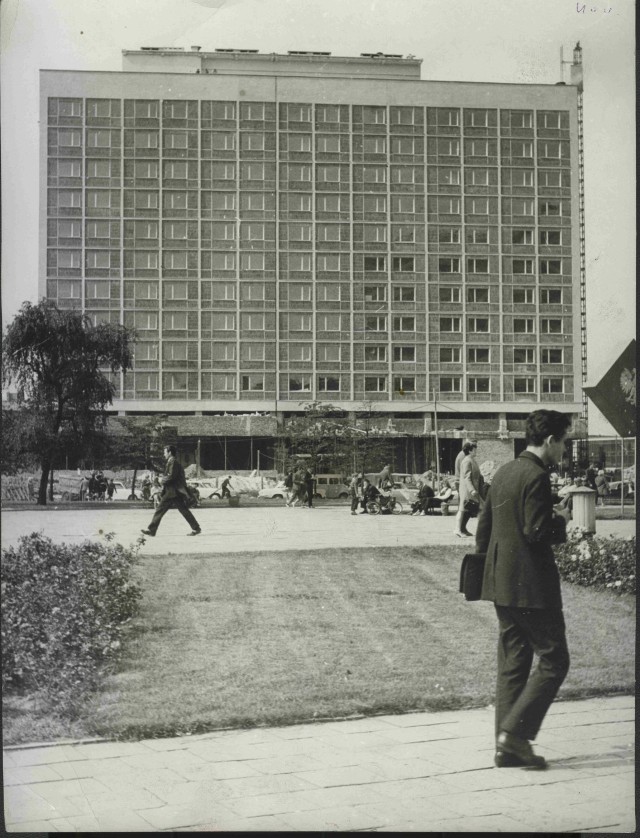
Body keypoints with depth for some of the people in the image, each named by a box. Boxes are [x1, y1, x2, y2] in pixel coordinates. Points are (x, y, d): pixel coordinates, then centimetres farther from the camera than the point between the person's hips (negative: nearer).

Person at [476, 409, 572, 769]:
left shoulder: (503, 472, 13)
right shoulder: (537, 477, -15)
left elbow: (484, 526, 18)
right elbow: (536, 533, -22)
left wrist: (489, 564, 25)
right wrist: (560, 524, -3)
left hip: (502, 583, 9)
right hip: (532, 585, -9)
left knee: (512, 664, 11)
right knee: (553, 660, 0)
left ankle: (507, 747, 13)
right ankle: (516, 732, -6)